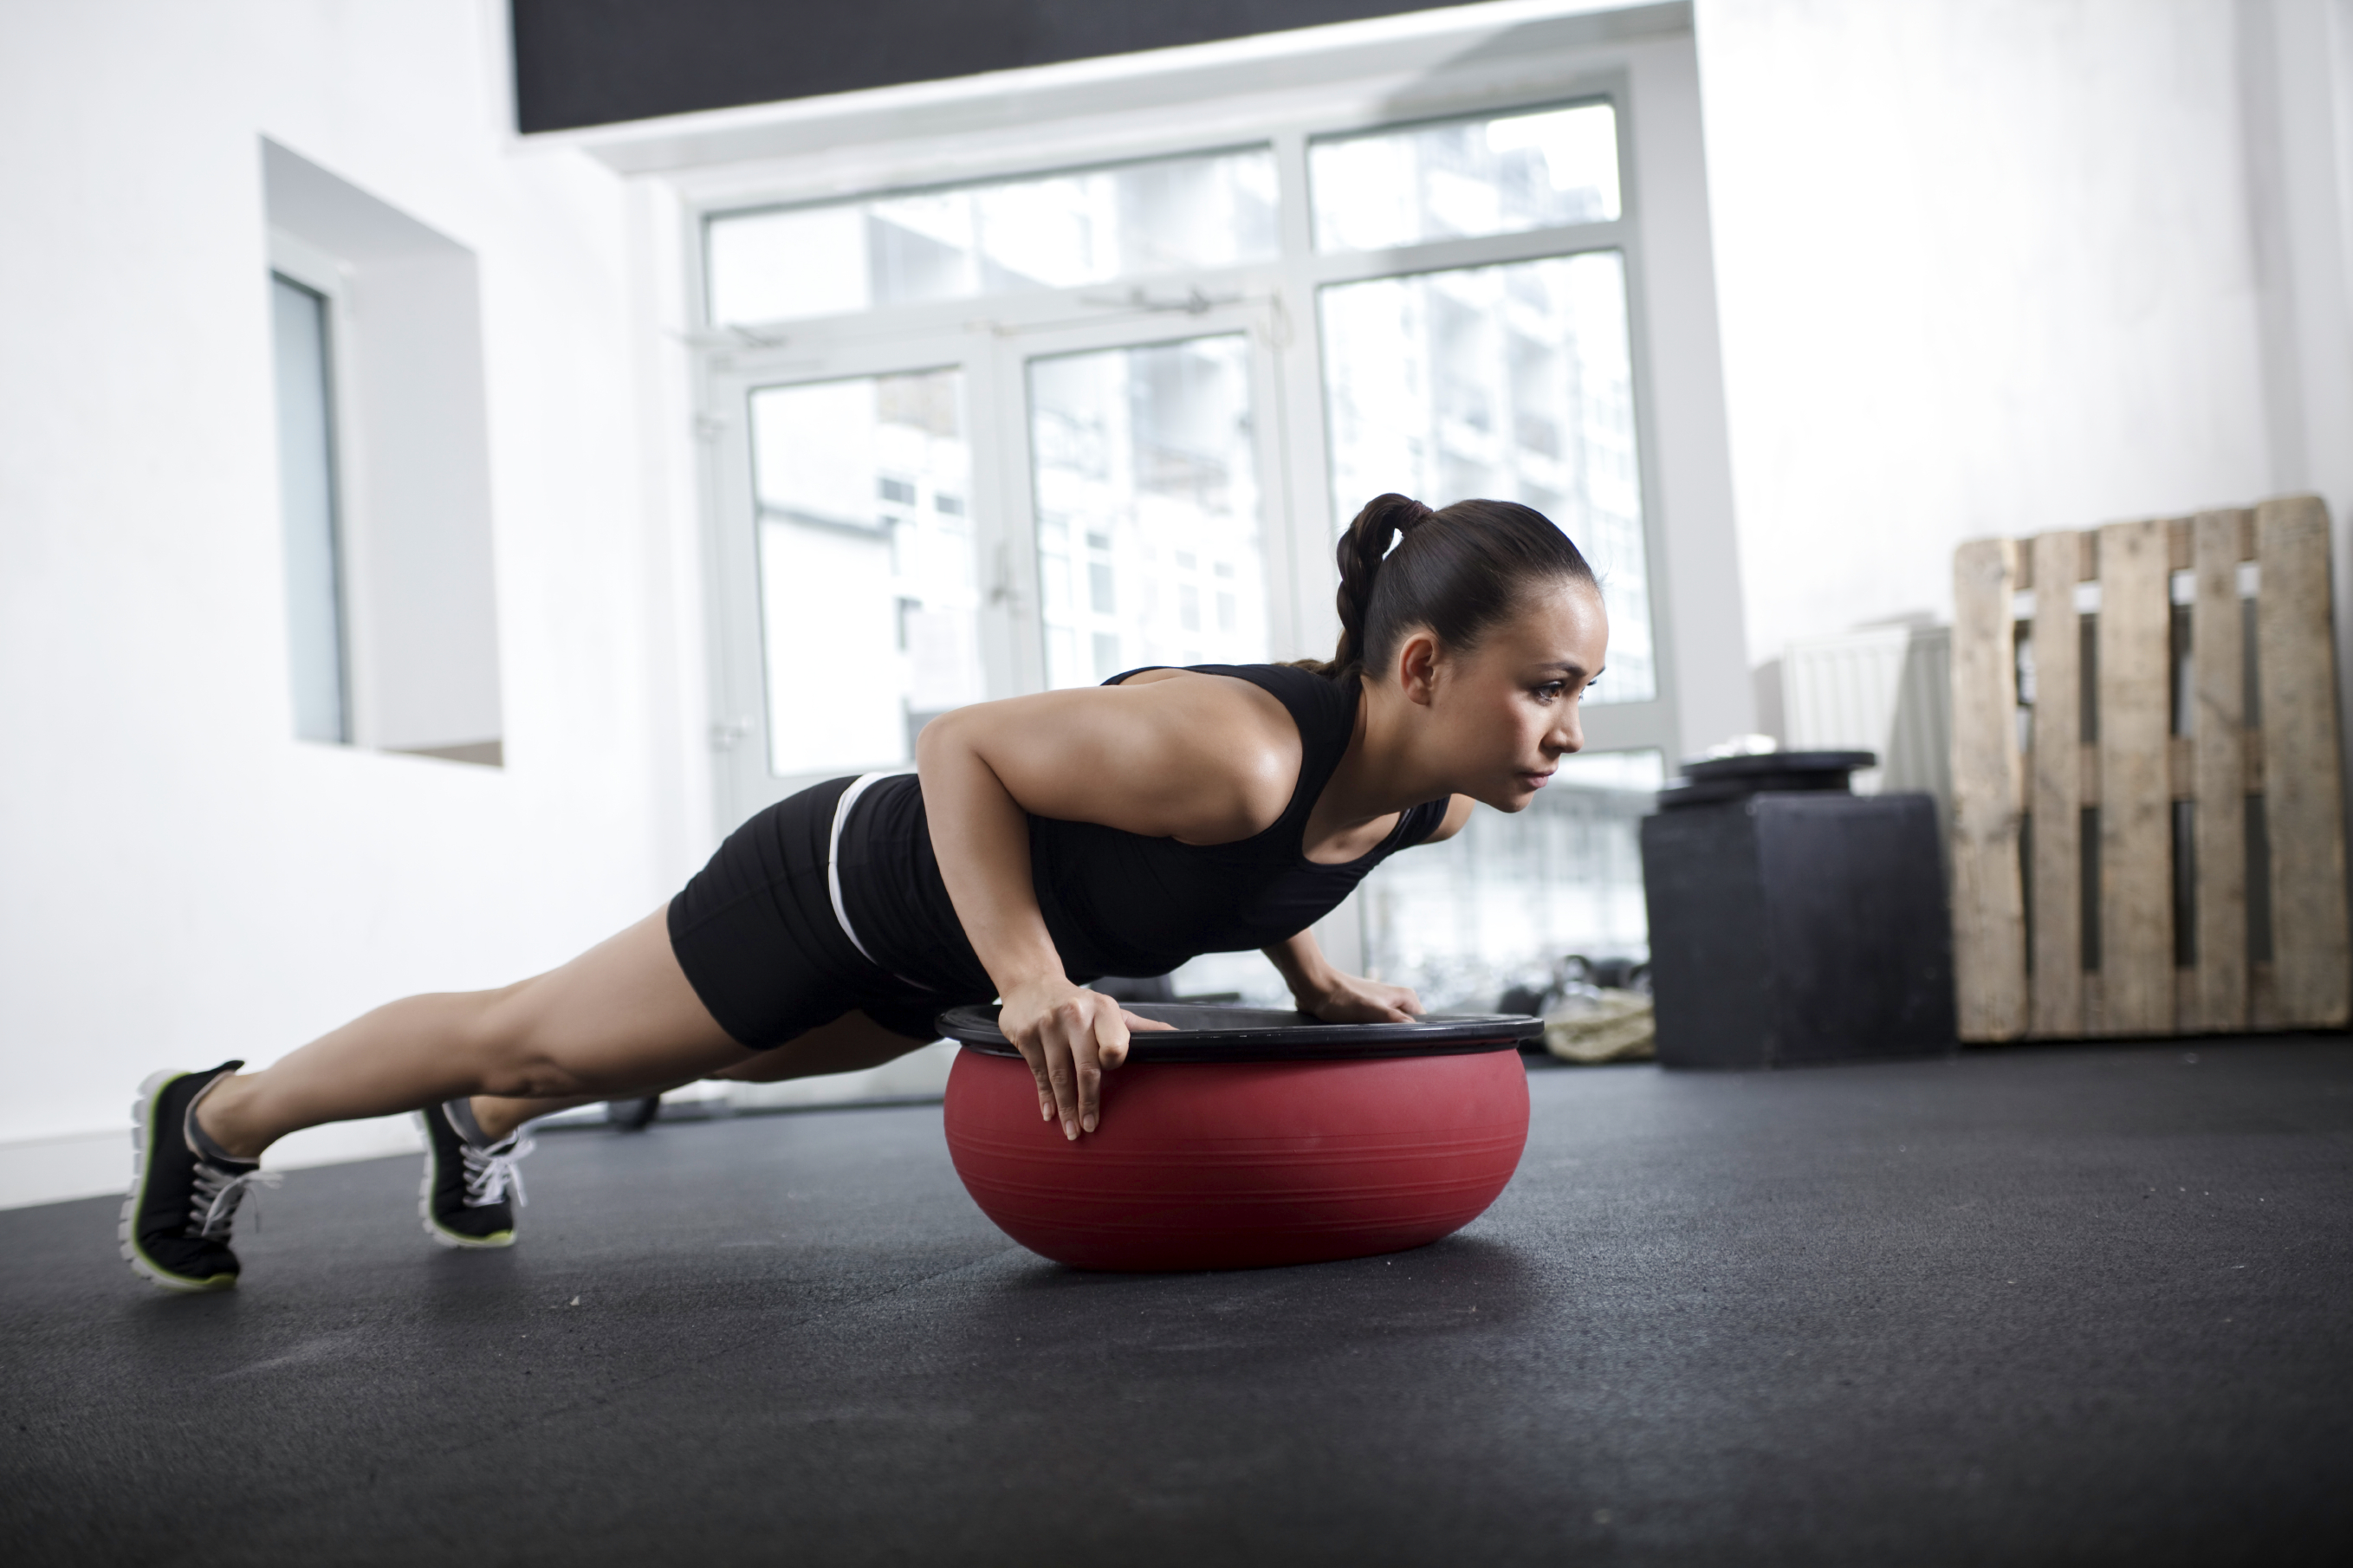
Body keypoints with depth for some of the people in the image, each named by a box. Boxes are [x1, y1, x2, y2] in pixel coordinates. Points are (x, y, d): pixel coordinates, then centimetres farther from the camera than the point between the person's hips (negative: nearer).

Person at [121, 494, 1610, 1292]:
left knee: (715, 1052, 33)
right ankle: (217, 1116, 38)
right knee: (535, 1031, 12)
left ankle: (484, 1120, 63)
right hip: (848, 883, -8)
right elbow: (962, 744, -32)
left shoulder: (1432, 798, -15)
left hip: (934, 956, 8)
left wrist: (1312, 973, -1)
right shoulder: (1227, 750, -42)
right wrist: (1035, 989, -36)